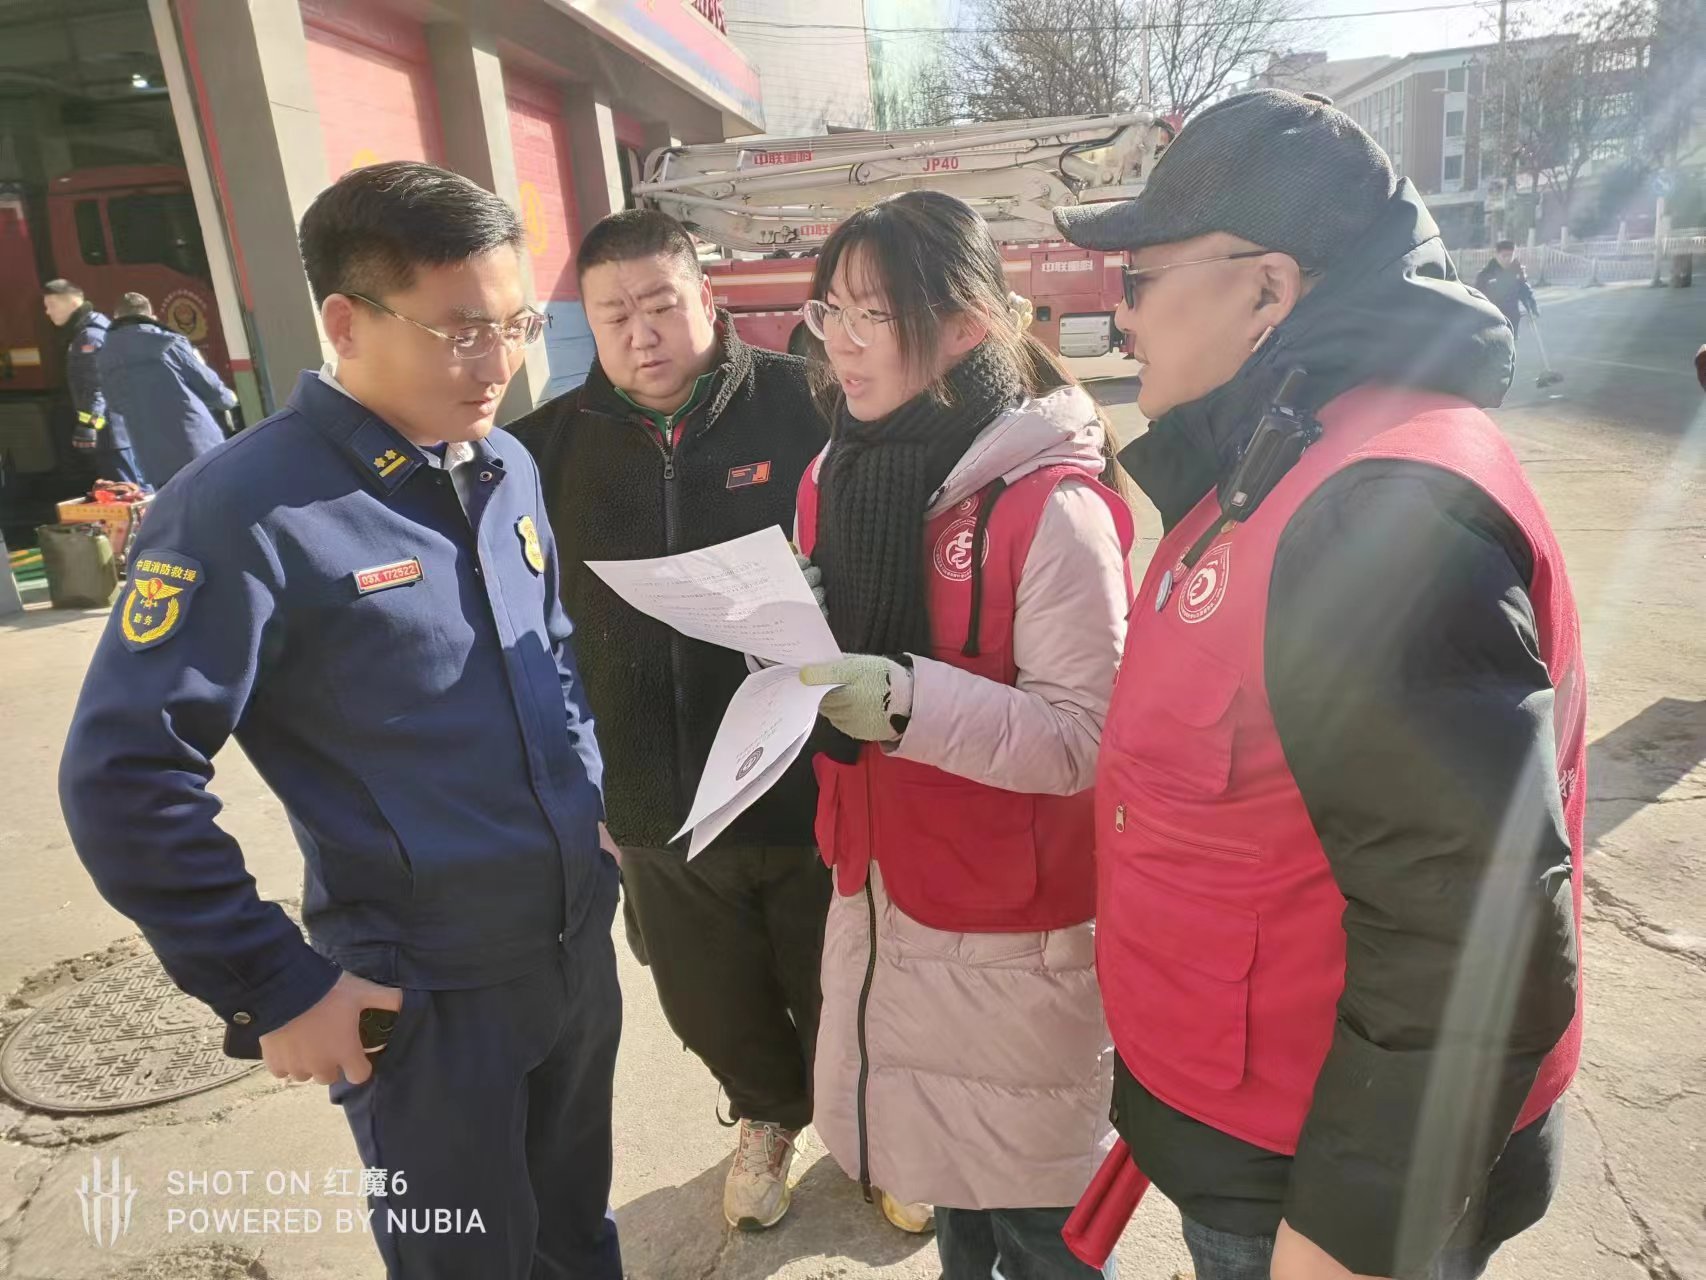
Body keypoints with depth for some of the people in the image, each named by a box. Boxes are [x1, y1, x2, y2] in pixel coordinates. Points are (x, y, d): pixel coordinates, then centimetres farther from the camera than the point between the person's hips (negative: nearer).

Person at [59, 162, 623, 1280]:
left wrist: (593, 806, 8)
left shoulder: (511, 469, 2)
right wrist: (274, 987, -15)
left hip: (581, 947, 6)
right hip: (422, 1002, -5)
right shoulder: (245, 507, -19)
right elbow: (125, 778, -17)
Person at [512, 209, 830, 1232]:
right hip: (657, 804, 3)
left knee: (838, 994, 18)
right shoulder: (556, 443, -1)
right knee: (712, 1006, 23)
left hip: (811, 787, -3)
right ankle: (768, 1116, 55)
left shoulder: (806, 407, -11)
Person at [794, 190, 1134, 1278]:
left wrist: (907, 701, -31)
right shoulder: (836, 480, 3)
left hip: (1014, 927, -6)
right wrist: (794, 668, -5)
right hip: (880, 895, 6)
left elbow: (1085, 736, -20)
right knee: (935, 1151, 23)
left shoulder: (1050, 507, -20)